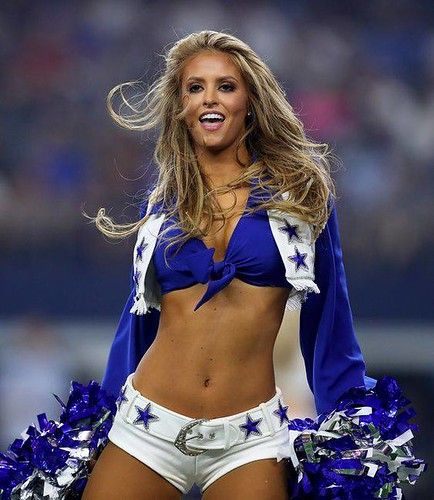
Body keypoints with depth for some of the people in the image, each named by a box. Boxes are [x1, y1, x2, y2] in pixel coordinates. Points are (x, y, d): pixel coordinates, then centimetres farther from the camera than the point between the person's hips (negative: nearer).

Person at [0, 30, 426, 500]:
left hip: (250, 439, -2)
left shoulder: (298, 190, 4)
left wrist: (351, 421, 6)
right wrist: (100, 418, 19)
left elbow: (327, 315, 8)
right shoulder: (162, 201, 10)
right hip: (147, 426, 2)